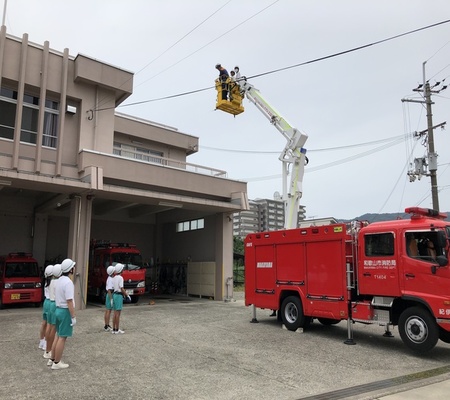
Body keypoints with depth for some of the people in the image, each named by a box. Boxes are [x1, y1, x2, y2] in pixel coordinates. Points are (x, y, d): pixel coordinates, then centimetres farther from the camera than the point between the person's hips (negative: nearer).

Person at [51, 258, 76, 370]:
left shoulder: (59, 280, 8)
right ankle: (56, 363, 7)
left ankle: (53, 359, 26)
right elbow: (69, 301, -23)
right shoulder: (68, 282, -21)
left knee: (58, 336, 18)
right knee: (62, 338, 0)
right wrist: (73, 317, -19)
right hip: (65, 311, -9)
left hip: (58, 310, 9)